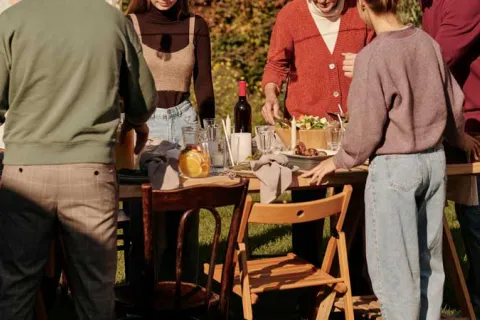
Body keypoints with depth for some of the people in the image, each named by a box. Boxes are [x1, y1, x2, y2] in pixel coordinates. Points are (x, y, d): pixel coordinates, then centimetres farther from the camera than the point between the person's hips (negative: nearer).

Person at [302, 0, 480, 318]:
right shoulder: (428, 43, 1)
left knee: (395, 266, 5)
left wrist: (339, 161, 3)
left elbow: (366, 129, -14)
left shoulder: (372, 56, -16)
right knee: (428, 260, 16)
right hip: (435, 160, 6)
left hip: (394, 167, -6)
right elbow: (454, 104, 12)